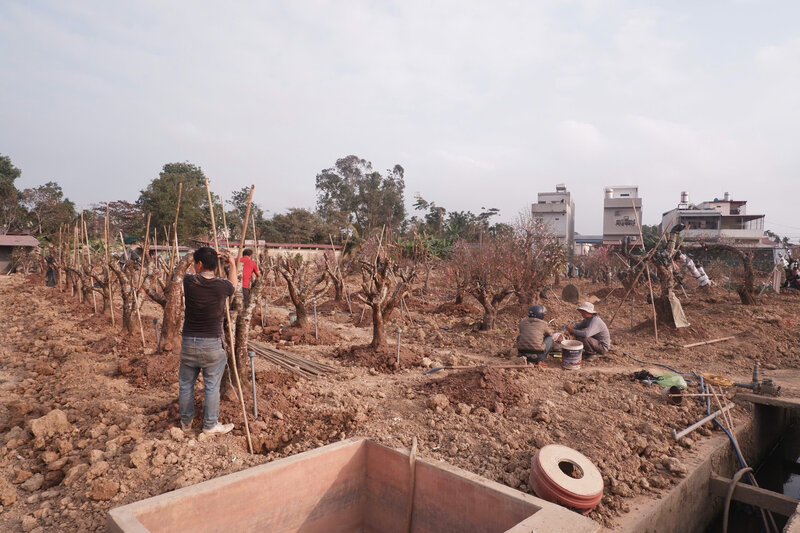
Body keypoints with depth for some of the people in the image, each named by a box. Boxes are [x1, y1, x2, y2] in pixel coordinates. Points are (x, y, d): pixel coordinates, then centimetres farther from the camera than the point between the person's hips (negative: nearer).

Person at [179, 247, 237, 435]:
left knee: (186, 384, 18)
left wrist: (209, 259, 31)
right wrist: (232, 264, 30)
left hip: (189, 342, 2)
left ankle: (186, 422, 33)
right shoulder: (222, 286, -11)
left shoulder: (189, 281, -9)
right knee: (212, 387, 9)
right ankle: (210, 425, 18)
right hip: (212, 344, -2)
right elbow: (233, 283, 14)